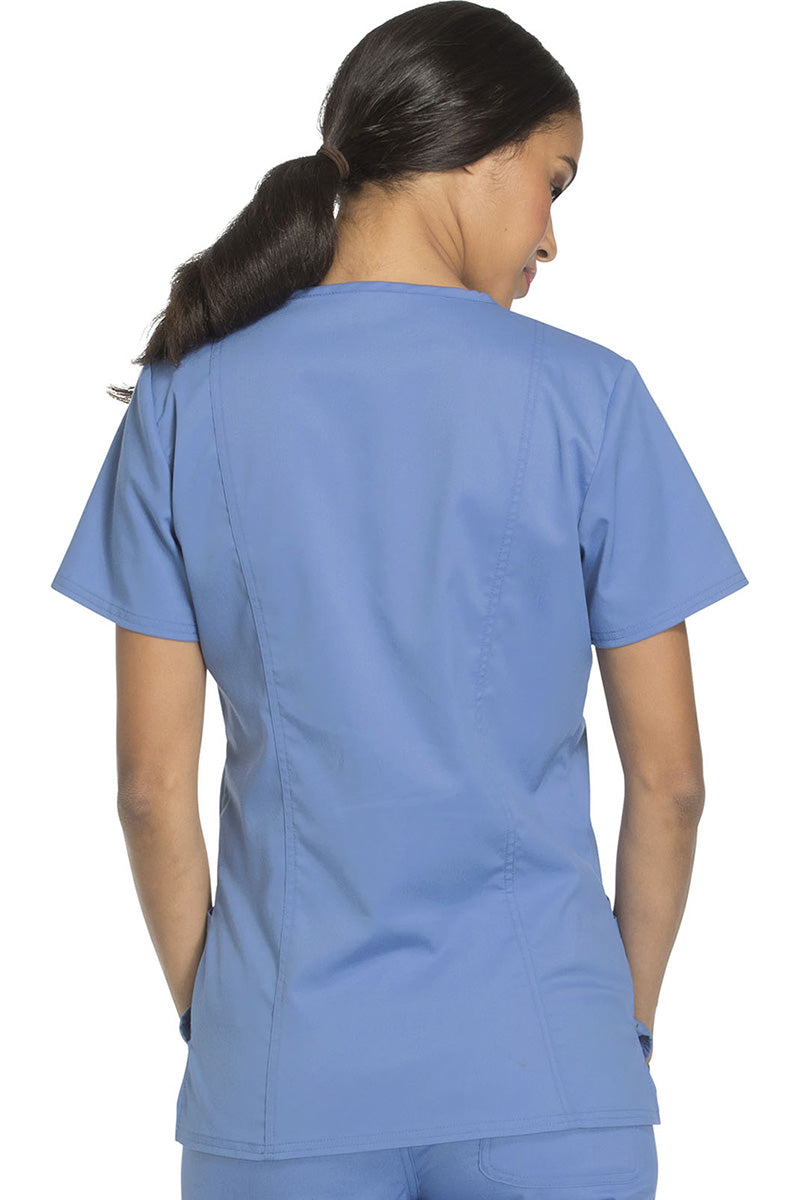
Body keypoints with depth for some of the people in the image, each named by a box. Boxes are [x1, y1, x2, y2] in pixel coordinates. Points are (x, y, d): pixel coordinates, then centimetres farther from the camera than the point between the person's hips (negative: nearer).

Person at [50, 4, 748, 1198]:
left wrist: (209, 1012, 11)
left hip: (285, 1081, 2)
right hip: (544, 1067, -1)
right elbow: (669, 776, -3)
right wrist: (629, 1019, 11)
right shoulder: (587, 399, -6)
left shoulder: (186, 405, -1)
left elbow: (154, 785, -1)